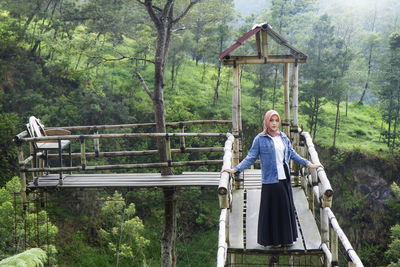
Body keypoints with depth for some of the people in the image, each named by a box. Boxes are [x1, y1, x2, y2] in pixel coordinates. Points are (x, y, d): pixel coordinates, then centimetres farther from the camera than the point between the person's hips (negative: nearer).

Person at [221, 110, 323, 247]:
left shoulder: (283, 137, 11)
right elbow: (251, 157, -2)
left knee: (286, 207, 8)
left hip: (284, 179, 4)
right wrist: (235, 169, -11)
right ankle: (272, 239, 10)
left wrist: (309, 164, 17)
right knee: (271, 209, -1)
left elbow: (292, 154, 18)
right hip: (270, 179, -4)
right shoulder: (260, 139, -2)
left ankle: (287, 238, 19)